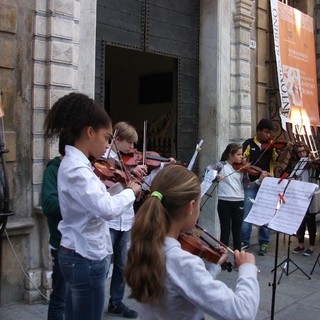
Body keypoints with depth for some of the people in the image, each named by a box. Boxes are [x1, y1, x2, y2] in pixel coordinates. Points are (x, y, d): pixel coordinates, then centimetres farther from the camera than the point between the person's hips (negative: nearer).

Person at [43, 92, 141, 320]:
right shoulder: (76, 168, -23)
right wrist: (131, 191, -18)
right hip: (87, 258, -10)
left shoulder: (76, 163, 8)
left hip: (78, 255, 10)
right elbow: (107, 209, -35)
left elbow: (96, 199, 10)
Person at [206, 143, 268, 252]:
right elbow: (208, 168, -6)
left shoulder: (242, 168, 5)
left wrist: (260, 179, -12)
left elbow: (248, 184, 3)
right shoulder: (222, 165, -1)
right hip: (224, 201, -2)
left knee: (237, 230, 11)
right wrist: (216, 175, -23)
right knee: (225, 229, 7)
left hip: (239, 201, 3)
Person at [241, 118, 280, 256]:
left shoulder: (271, 146, 6)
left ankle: (264, 243, 16)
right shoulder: (249, 144, 3)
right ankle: (244, 242, 14)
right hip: (251, 184, -1)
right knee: (246, 213, 0)